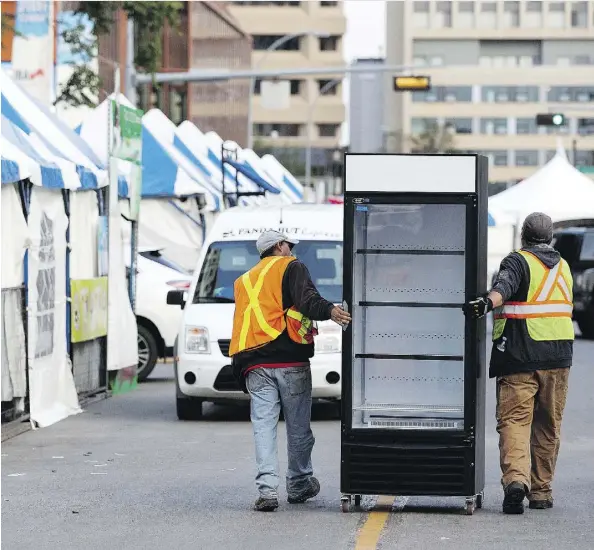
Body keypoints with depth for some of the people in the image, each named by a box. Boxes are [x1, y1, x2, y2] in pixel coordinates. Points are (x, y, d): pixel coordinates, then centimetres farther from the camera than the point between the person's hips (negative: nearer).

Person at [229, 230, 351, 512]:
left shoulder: (244, 281, 25)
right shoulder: (291, 267, 6)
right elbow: (306, 298, -15)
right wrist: (329, 311, -31)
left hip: (254, 366, 4)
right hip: (290, 361, -4)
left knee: (263, 425, -1)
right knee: (298, 425, 9)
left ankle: (267, 488, -14)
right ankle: (299, 484, 19)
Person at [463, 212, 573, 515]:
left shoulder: (518, 261, -4)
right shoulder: (563, 266, 16)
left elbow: (504, 286, -26)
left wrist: (487, 302, -43)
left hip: (520, 356, -5)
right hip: (558, 358, 5)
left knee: (513, 419, -6)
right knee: (547, 426, 13)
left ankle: (515, 478, -27)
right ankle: (541, 490, 17)